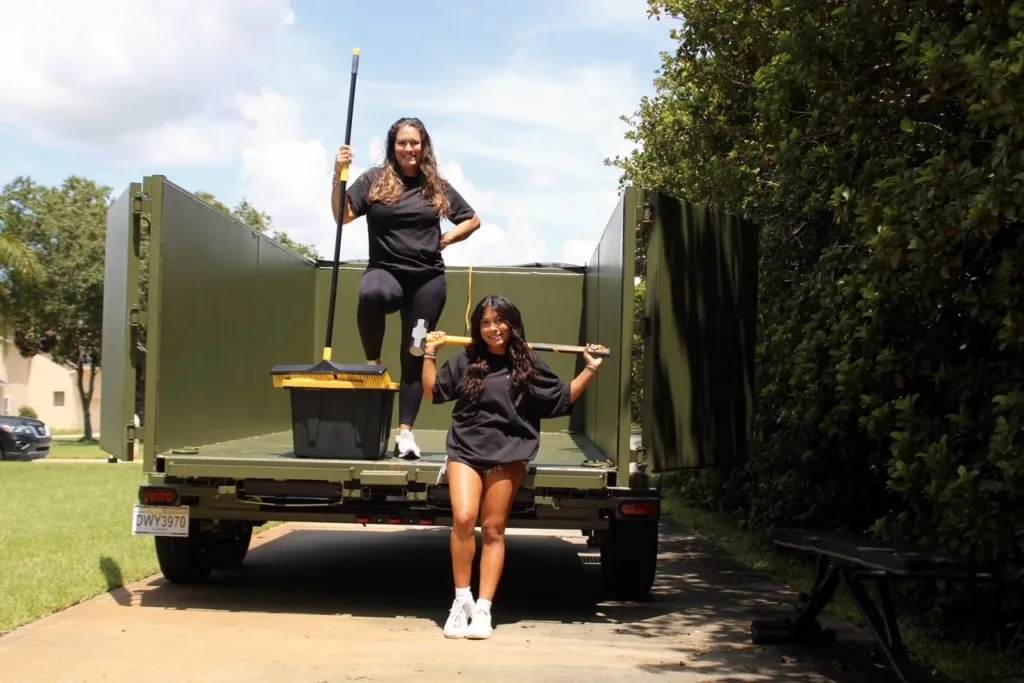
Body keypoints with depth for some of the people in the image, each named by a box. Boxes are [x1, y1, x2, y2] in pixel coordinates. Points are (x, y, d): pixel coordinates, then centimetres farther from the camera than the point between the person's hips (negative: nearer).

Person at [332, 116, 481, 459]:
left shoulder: (437, 186, 10)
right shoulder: (374, 180, 4)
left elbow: (472, 220, 19)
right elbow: (342, 215, -5)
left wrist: (444, 240, 5)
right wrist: (339, 175, -16)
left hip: (428, 278, 2)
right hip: (386, 270, -2)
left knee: (414, 354, 3)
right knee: (372, 294, -38)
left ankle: (405, 431, 9)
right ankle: (372, 363, -13)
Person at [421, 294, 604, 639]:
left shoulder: (528, 364, 7)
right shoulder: (465, 361, 9)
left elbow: (563, 399, 13)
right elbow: (433, 392, 16)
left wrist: (590, 370, 7)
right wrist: (430, 354, 10)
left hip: (507, 455, 0)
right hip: (465, 450, 1)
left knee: (493, 530, 1)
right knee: (463, 519, -16)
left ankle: (483, 609, 8)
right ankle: (461, 600, 1)